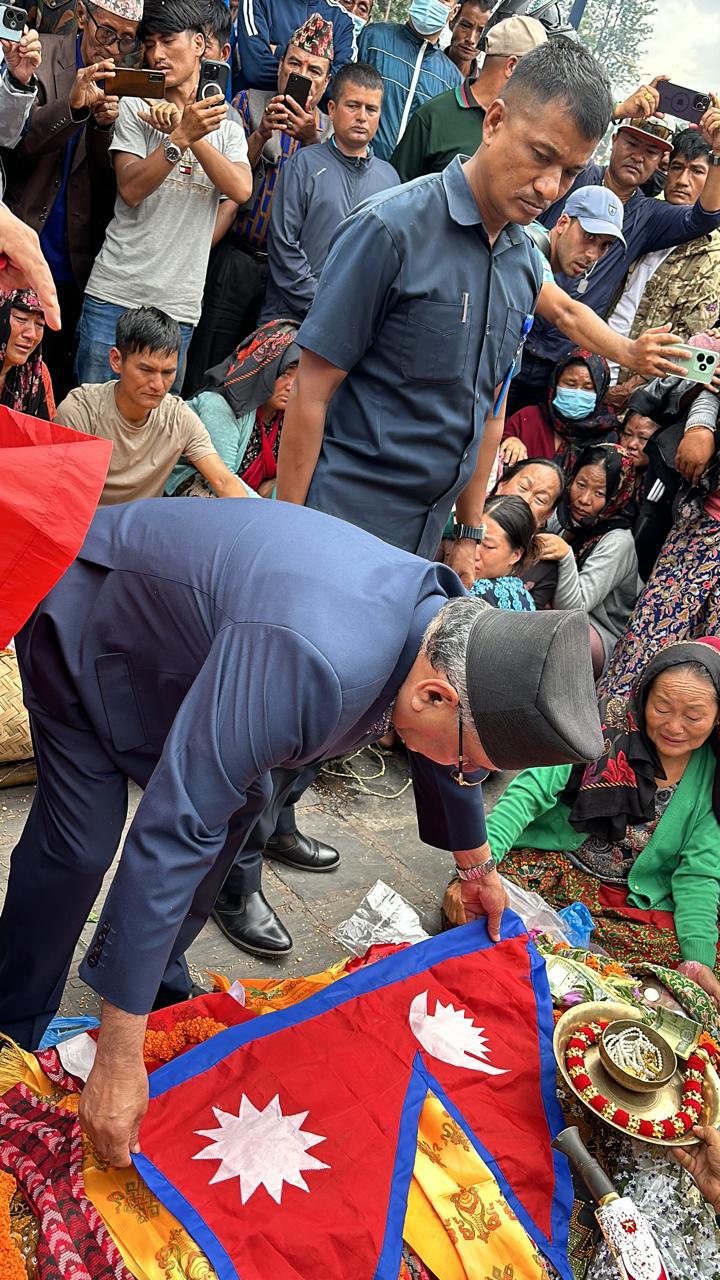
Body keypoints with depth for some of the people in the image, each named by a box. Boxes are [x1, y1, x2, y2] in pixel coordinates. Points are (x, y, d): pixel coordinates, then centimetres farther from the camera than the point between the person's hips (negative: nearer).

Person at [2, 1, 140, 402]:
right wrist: (73, 105, -21)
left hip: (75, 264, 2)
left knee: (60, 383, 5)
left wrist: (105, 125, -16)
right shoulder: (40, 56, 1)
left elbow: (112, 177, 4)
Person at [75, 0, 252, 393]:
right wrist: (182, 136, -18)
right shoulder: (134, 108, 7)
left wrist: (190, 133, -14)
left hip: (179, 306, 2)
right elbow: (130, 189, -7)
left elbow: (241, 189, -5)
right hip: (115, 291, -2)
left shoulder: (227, 128, 14)